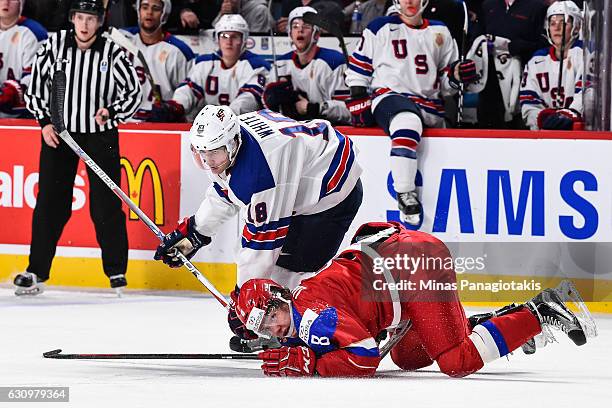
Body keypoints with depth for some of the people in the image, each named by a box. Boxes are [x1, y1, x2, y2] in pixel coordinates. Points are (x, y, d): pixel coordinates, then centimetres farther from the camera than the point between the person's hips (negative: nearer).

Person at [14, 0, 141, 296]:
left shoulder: (112, 52, -5)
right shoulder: (55, 46, -1)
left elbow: (133, 91, 2)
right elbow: (36, 84, 7)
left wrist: (112, 111, -14)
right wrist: (44, 121, -2)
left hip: (100, 135, -1)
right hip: (58, 132, 1)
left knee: (106, 204, -3)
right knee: (50, 202, 1)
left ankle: (116, 270, 8)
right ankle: (37, 270, 7)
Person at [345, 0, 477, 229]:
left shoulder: (440, 32, 19)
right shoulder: (380, 28, 10)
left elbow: (445, 82, 21)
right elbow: (358, 66, 12)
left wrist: (456, 75, 0)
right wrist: (358, 99, 1)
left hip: (429, 105, 6)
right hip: (388, 96, -6)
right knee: (408, 122, -37)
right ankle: (404, 194, -38)